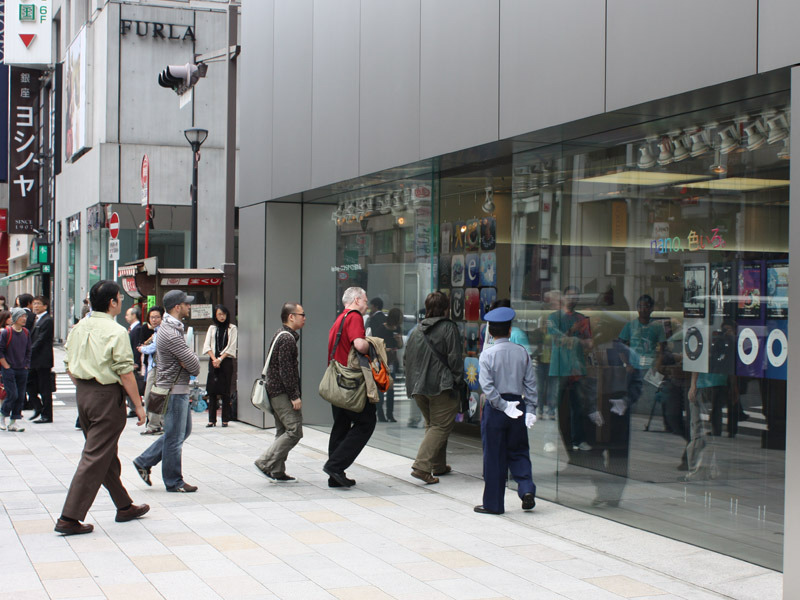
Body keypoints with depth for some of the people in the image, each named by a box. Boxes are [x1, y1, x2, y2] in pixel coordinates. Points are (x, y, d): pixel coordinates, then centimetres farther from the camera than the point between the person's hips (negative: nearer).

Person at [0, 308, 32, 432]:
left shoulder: (26, 333, 7)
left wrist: (26, 365, 8)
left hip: (22, 371, 5)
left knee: (20, 396, 3)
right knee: (12, 395, -11)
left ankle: (13, 422, 11)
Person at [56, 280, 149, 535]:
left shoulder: (78, 328, 7)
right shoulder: (116, 332, -15)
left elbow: (70, 366, 12)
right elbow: (125, 373, -17)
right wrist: (138, 406, -10)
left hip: (83, 393, 8)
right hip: (107, 396, -8)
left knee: (107, 455, 18)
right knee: (95, 457, -4)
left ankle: (124, 506, 31)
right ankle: (69, 518, -6)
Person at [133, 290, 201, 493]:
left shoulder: (172, 327, 12)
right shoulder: (171, 333, -22)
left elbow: (189, 357, 13)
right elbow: (194, 365, -22)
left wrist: (189, 362, -7)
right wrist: (194, 368, -1)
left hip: (178, 387, 11)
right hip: (174, 389, -11)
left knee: (183, 430, 19)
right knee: (175, 437, 0)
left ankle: (145, 461, 23)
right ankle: (174, 482, 11)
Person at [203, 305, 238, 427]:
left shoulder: (232, 328, 5)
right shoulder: (212, 328, 14)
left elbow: (231, 347, -2)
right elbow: (207, 346, 6)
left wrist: (220, 359, -10)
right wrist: (214, 359, -8)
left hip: (226, 361, -2)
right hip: (214, 361, 2)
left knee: (225, 391, -4)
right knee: (212, 390, -2)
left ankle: (225, 419, 1)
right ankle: (211, 419, 0)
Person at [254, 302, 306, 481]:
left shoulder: (280, 335, 18)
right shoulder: (287, 338, -15)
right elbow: (286, 370, -20)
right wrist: (294, 396, -19)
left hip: (276, 392, 11)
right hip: (282, 392, -11)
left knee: (283, 431, 12)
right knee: (294, 430, -11)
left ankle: (277, 472, 12)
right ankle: (266, 463, -10)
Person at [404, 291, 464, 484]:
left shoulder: (415, 331, 11)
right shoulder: (448, 328, -8)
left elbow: (406, 360, 14)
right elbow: (454, 358, -12)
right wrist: (458, 381, -4)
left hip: (419, 387, 7)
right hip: (441, 386, -7)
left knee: (431, 424, 20)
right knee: (440, 426, -2)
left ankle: (438, 465, 25)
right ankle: (421, 466, -15)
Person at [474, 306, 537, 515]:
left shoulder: (487, 354, -9)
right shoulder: (522, 352, 1)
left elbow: (487, 385, -16)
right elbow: (530, 382, 1)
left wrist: (503, 406, -11)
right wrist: (530, 410, 4)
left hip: (495, 409, -3)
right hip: (517, 402, 3)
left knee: (494, 456, 4)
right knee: (518, 452, 17)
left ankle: (493, 503, 11)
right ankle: (527, 490, -1)